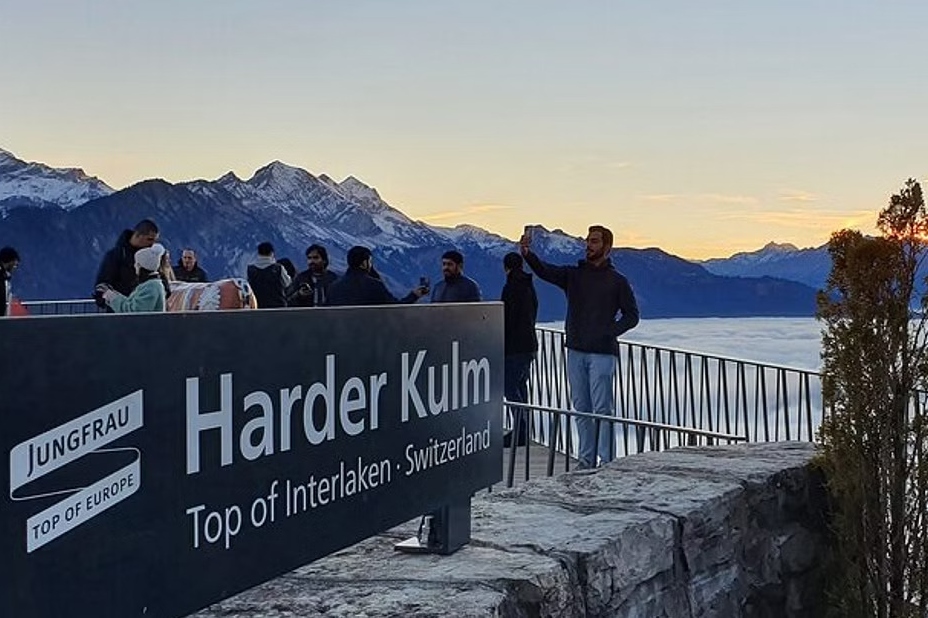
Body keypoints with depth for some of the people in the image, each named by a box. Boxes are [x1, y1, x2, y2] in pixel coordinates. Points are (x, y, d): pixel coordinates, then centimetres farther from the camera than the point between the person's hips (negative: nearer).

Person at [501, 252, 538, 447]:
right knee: (520, 386, 15)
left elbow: (506, 320, -17)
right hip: (529, 344, 9)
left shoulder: (511, 287, -13)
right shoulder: (529, 287, 15)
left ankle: (520, 432, -11)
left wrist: (501, 348, -14)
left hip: (515, 346, -9)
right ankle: (521, 431, 19)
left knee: (510, 387, -8)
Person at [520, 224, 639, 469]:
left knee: (602, 408, -7)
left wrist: (609, 332, -10)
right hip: (576, 351, 4)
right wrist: (527, 253, -26)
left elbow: (631, 316, 5)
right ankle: (586, 458, 17)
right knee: (581, 407, 9)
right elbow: (545, 271, -7)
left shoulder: (617, 281, 1)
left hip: (602, 352, -4)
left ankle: (607, 460, -4)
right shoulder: (573, 274, 9)